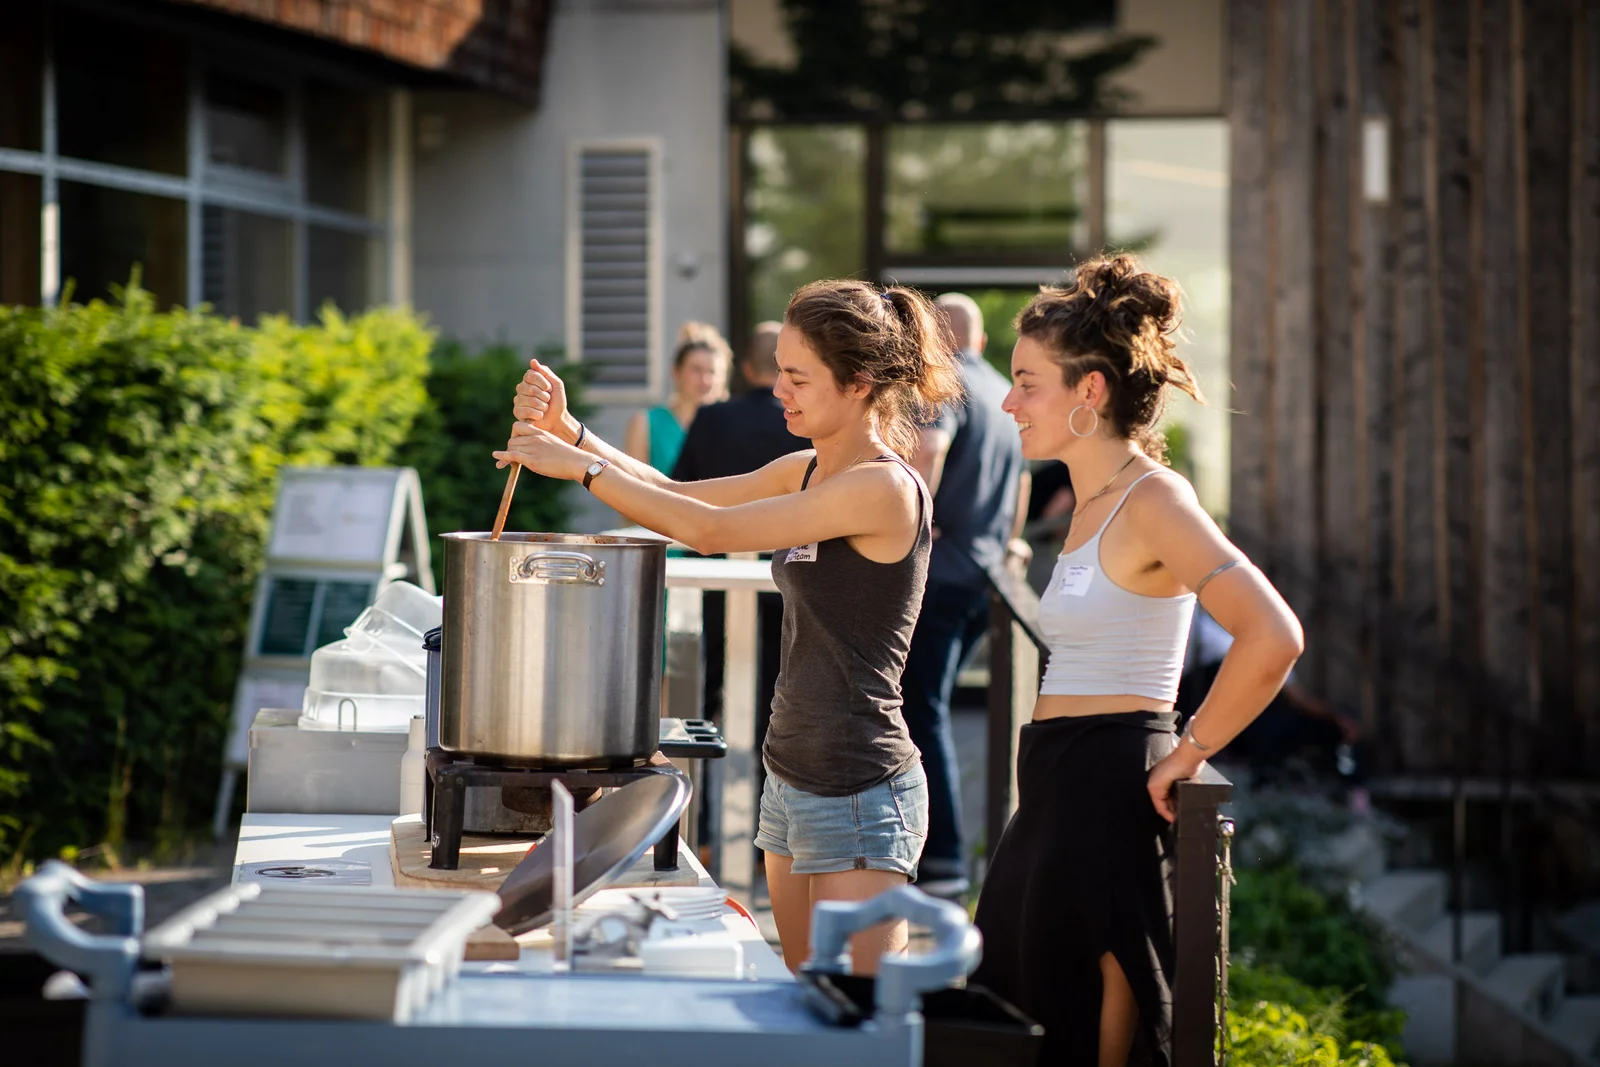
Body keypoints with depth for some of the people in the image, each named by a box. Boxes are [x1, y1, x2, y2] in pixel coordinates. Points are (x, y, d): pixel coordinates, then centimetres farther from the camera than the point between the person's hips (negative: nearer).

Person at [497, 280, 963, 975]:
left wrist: (581, 468, -11)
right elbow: (675, 495, 17)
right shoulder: (806, 471, 11)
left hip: (860, 791, -9)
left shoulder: (884, 488, -17)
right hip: (792, 779, 9)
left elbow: (711, 531, -17)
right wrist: (567, 430, 3)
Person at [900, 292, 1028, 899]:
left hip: (939, 572, -9)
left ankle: (943, 864, -10)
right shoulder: (1004, 395, 20)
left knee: (923, 714, -7)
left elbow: (928, 445, -31)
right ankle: (917, 842, 23)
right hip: (983, 575, 9)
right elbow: (1021, 486, 29)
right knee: (924, 708, 17)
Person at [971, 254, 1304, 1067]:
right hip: (1057, 789, 10)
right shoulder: (1095, 503, 14)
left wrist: (1189, 752, -17)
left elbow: (1273, 638, -26)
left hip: (1108, 791, -10)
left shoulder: (1153, 500, -15)